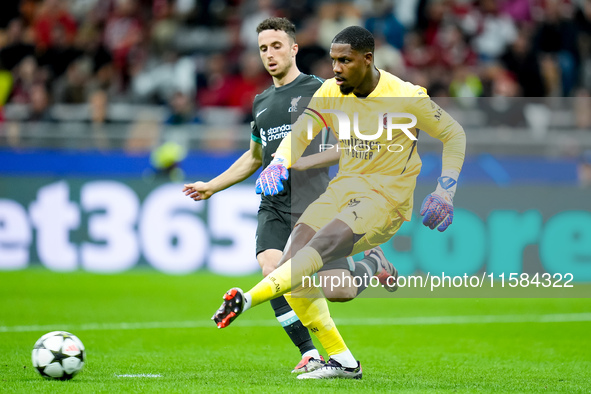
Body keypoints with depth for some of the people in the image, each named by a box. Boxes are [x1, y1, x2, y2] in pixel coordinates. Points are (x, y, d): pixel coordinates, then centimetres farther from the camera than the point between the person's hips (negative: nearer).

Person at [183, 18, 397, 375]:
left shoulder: (316, 91, -3)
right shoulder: (262, 103, 17)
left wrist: (300, 163, -18)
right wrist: (212, 186, 27)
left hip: (313, 205, -5)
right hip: (274, 207, 5)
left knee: (339, 292, -7)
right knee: (272, 274, -20)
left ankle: (373, 264, 28)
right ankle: (310, 355, -12)